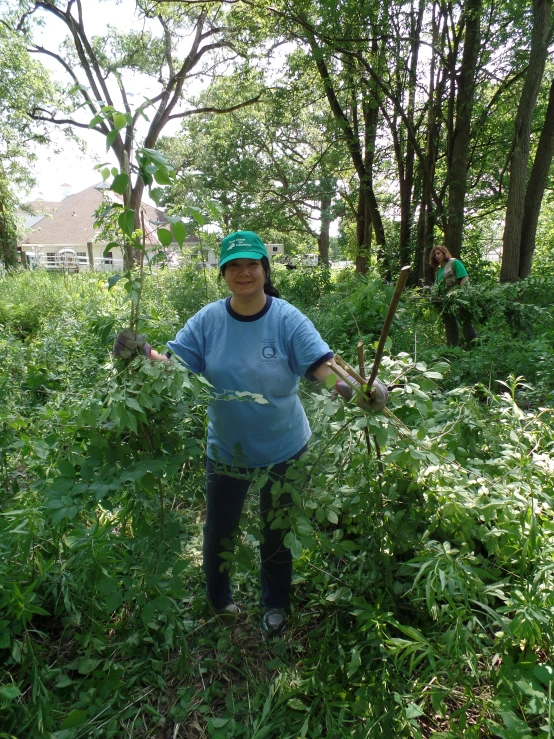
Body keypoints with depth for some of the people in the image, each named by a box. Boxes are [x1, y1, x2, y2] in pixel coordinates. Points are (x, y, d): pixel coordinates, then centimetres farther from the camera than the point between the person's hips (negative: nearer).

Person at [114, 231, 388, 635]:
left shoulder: (287, 319, -17)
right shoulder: (208, 320, -10)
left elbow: (323, 365, -25)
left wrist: (358, 387, -44)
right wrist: (143, 353, -30)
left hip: (283, 450, -1)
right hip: (226, 450, 2)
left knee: (278, 533, 21)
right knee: (219, 532, 22)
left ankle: (275, 605, 50)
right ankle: (219, 602, 53)